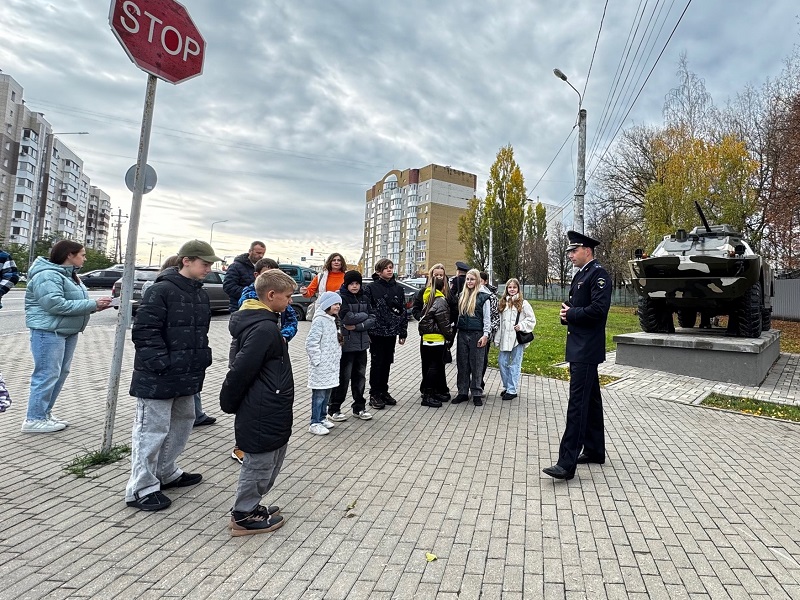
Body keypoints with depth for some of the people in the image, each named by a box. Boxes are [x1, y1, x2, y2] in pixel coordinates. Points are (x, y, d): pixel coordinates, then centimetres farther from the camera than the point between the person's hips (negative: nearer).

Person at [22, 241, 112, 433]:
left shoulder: (69, 275, 16)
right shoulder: (48, 275, -16)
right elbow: (56, 304, -26)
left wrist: (95, 306, -2)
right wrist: (92, 305, -23)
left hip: (68, 332, 10)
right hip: (49, 331, -10)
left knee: (61, 374, 14)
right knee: (47, 375, -6)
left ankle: (45, 413, 24)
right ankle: (34, 419, 4)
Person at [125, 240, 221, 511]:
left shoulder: (200, 294, 9)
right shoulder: (161, 291, -17)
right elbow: (144, 331, -19)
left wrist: (202, 358, 10)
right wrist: (161, 364, -21)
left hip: (186, 376, 9)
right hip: (157, 377, -9)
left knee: (183, 421, 19)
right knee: (153, 429, 1)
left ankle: (166, 473, 38)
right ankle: (142, 488, 16)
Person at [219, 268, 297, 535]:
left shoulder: (255, 321, 9)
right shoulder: (264, 329, -24)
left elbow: (240, 365, 15)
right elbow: (241, 370, -25)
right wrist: (229, 402, -10)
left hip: (268, 411, 10)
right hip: (264, 414, -10)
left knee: (270, 458, 23)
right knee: (260, 463, 8)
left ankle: (250, 506, 38)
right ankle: (244, 516, 26)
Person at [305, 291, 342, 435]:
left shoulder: (331, 320, 13)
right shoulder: (319, 320, -16)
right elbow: (311, 343, -21)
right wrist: (318, 360, -18)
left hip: (331, 365, 9)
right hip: (321, 367, -9)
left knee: (327, 393, 17)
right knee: (319, 395, -2)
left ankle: (322, 418, 29)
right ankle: (315, 424, 7)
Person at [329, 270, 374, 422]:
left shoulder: (363, 299, 11)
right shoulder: (341, 298, -7)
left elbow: (372, 319, 2)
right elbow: (347, 318, -19)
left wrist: (357, 326, -14)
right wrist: (364, 315, -6)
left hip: (362, 343, 6)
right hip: (346, 343, -6)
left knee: (360, 376, 12)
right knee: (343, 377, -1)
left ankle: (359, 408, 24)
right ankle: (334, 409, 13)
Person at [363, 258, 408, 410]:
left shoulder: (398, 288, 7)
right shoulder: (371, 288, -5)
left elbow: (403, 311, 10)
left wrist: (403, 333, 7)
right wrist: (367, 332, -12)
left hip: (391, 332, 4)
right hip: (376, 332, -4)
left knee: (387, 363, 12)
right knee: (377, 363, 3)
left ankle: (384, 391, 26)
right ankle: (374, 394, 13)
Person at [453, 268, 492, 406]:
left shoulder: (483, 296, -4)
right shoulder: (462, 295, 12)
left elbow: (487, 317, -5)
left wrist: (485, 335, -11)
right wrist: (455, 328, 12)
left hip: (476, 334, -5)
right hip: (462, 334, 5)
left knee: (476, 365, 1)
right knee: (462, 365, 8)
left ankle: (477, 394, 9)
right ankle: (463, 392, 16)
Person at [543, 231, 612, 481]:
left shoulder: (598, 274, -12)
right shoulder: (580, 275, 17)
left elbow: (598, 309, -23)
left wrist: (571, 314, -11)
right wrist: (566, 313, 1)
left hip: (586, 350, -10)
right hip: (579, 348, 10)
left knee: (578, 403, -11)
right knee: (590, 400, 16)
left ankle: (567, 463, -9)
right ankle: (595, 451, 28)